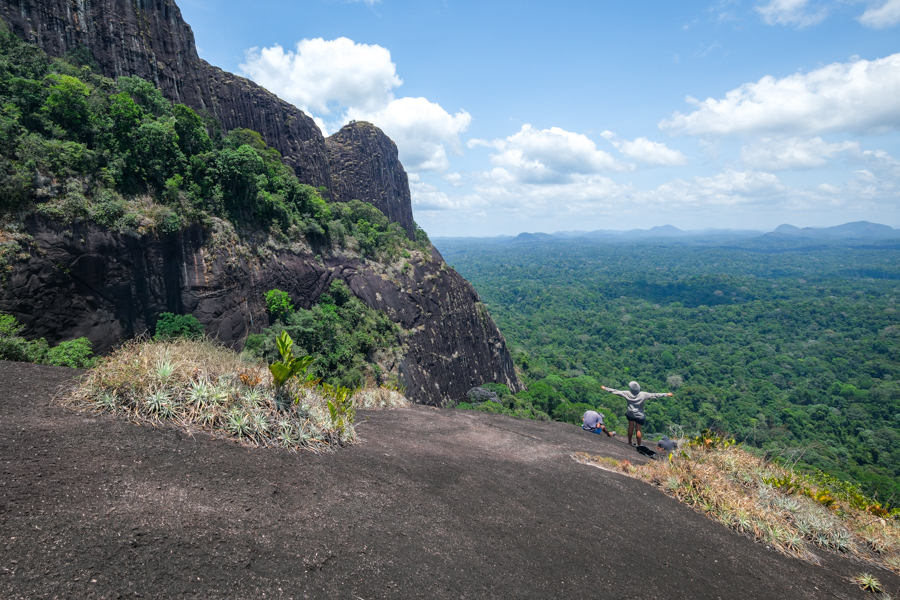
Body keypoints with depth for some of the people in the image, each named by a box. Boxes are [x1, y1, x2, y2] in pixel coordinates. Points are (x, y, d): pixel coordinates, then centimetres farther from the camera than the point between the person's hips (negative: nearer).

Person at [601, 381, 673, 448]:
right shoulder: (643, 395, -16)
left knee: (631, 427, 18)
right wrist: (666, 394, -10)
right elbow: (654, 395, -16)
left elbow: (616, 392, -6)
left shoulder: (627, 394, -12)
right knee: (638, 430, 8)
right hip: (639, 415, -2)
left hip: (630, 414, 2)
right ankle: (639, 445, 13)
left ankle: (630, 443, 31)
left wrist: (605, 388, 3)